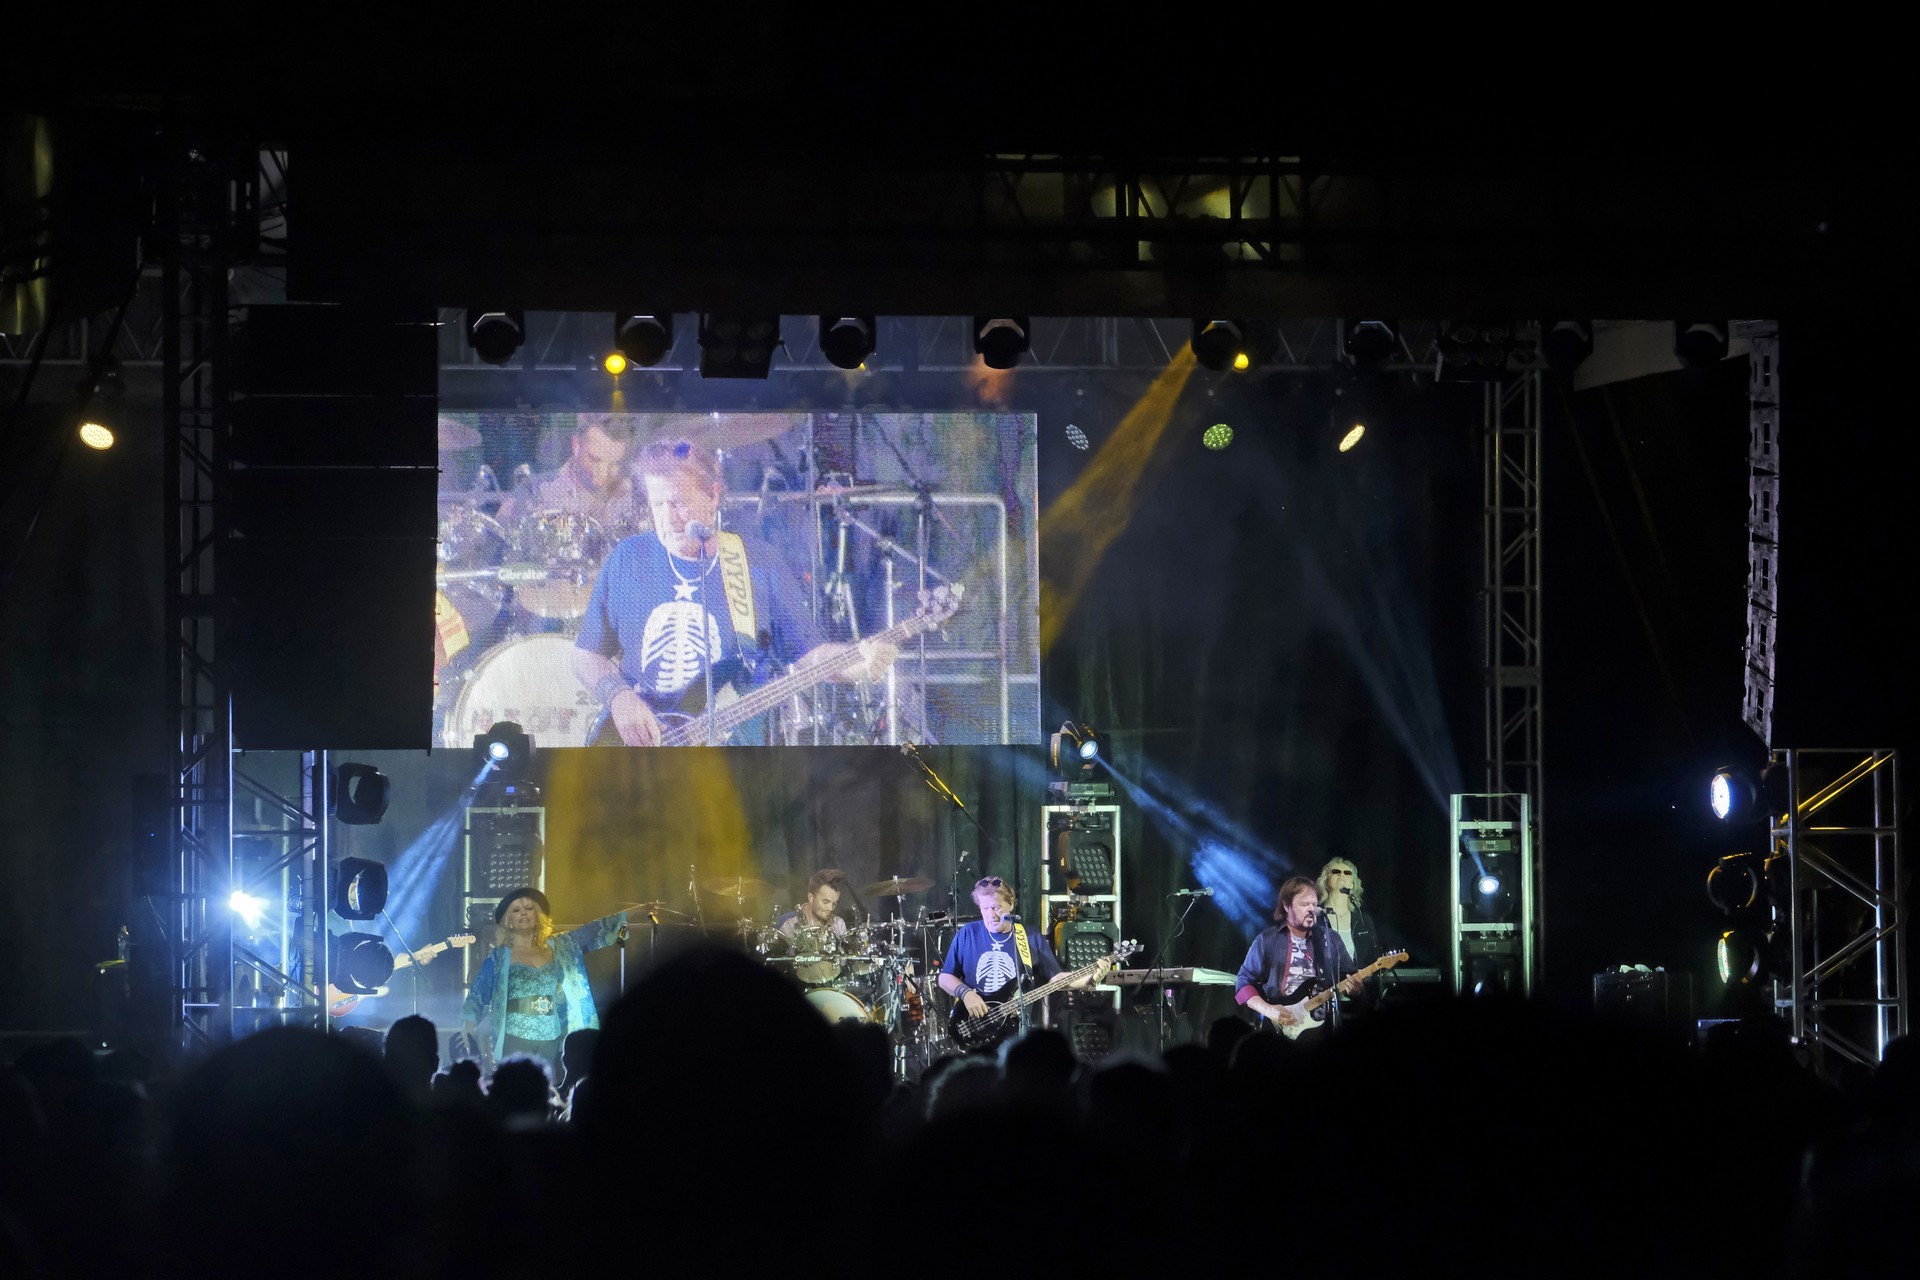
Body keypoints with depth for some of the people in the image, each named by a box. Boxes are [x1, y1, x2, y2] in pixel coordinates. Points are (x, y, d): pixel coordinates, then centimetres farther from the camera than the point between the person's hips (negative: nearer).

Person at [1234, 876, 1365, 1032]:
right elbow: (1244, 984, 5)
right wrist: (1268, 1010, -10)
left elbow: (1351, 977, 16)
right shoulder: (1267, 941, 5)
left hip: (1322, 1026, 3)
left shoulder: (1330, 939, 14)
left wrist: (1353, 987, -8)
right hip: (1279, 1028, -3)